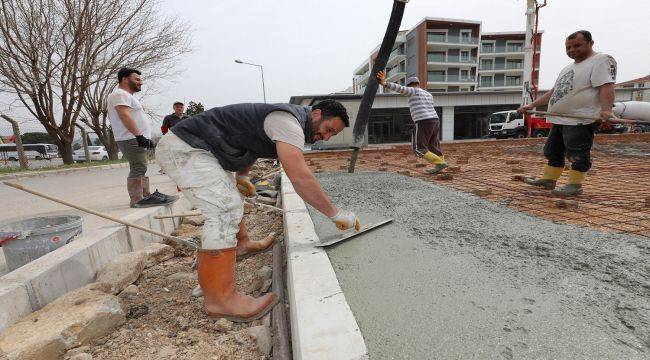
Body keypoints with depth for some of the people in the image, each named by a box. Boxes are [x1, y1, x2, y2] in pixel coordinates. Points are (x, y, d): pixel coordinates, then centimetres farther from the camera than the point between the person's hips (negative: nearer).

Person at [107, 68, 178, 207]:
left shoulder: (125, 95, 26)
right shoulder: (120, 94, -8)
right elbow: (125, 116, -22)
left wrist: (143, 137, 24)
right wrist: (139, 135, -29)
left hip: (137, 139, 11)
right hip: (133, 139, -11)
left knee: (140, 169, 12)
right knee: (138, 169, -14)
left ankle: (146, 195, 17)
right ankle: (137, 200, -15)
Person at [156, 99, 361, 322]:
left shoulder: (283, 119, 13)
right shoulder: (288, 120, -20)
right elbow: (299, 176, -32)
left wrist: (240, 176, 27)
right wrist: (336, 215, -25)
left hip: (184, 146, 11)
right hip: (183, 148, -11)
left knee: (230, 196, 23)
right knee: (226, 210, -21)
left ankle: (242, 244, 42)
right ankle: (220, 300, -16)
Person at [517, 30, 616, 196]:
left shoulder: (602, 60, -4)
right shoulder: (568, 68, 23)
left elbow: (606, 87, -18)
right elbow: (554, 91, 26)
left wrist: (606, 109, -33)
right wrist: (532, 105, 19)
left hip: (581, 121, -9)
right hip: (559, 120, 9)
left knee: (577, 155, -6)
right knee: (553, 152, 12)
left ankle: (575, 184, 1)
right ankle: (548, 179, 19)